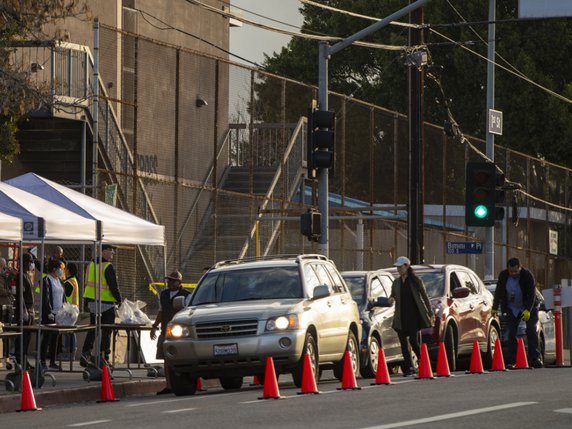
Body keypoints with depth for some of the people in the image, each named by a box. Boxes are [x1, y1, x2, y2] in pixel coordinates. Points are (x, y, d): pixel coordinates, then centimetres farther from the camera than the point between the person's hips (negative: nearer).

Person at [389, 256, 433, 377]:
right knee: (404, 343, 1)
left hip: (414, 315, -5)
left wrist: (430, 313, 2)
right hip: (401, 316, 5)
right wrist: (391, 299, -5)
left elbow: (425, 297, 4)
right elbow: (393, 295, 21)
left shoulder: (416, 281, 0)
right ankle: (409, 368, 6)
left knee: (413, 340, -13)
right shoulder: (396, 282, 12)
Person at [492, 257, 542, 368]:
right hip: (512, 309, 3)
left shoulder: (527, 275, -19)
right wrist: (494, 308, 5)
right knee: (511, 333, -3)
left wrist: (528, 310, -26)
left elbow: (532, 293, -19)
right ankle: (511, 361, -2)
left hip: (529, 308, -3)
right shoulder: (503, 275, -8)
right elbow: (498, 292, 3)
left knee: (531, 331, -12)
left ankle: (535, 357, -13)